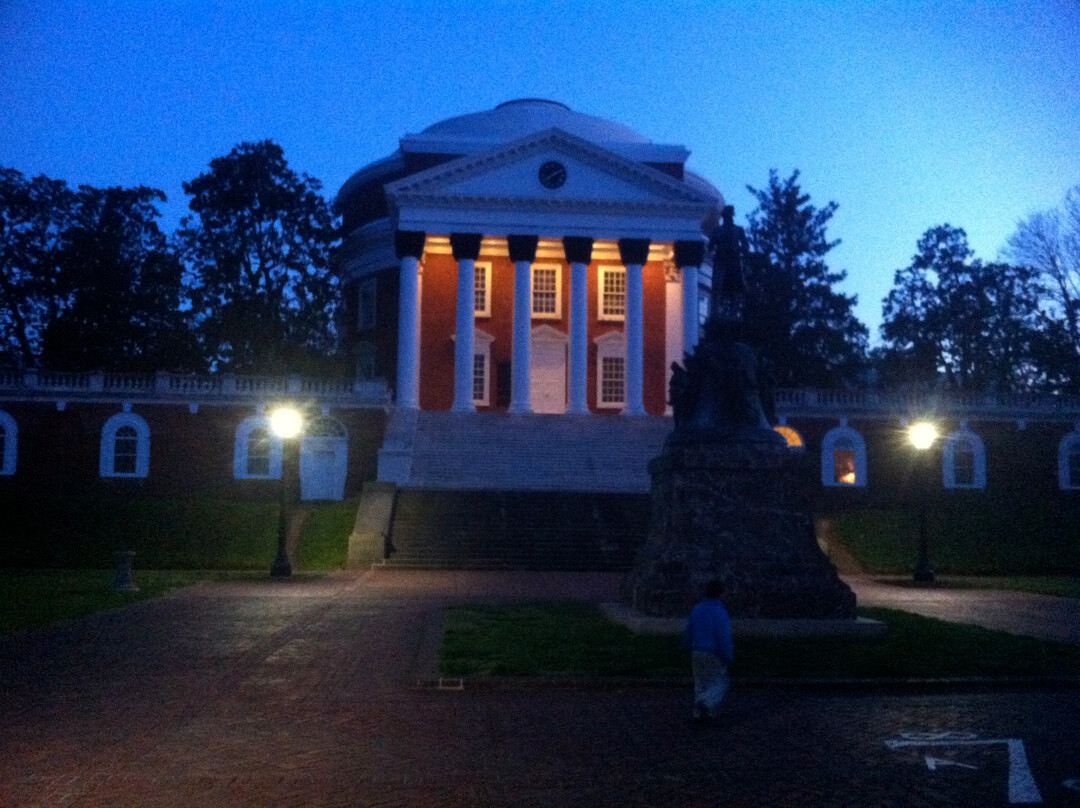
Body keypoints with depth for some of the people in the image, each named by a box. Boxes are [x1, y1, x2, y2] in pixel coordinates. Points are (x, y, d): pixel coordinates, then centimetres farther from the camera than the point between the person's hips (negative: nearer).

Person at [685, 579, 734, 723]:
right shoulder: (720, 613, -19)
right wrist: (728, 659, -13)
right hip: (715, 656, -6)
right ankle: (705, 704, -17)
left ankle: (699, 714, 16)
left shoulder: (696, 610, 1)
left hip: (698, 652, 6)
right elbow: (724, 638, -21)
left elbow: (689, 633, 8)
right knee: (720, 684, 6)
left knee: (701, 684, 15)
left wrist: (691, 652, 19)